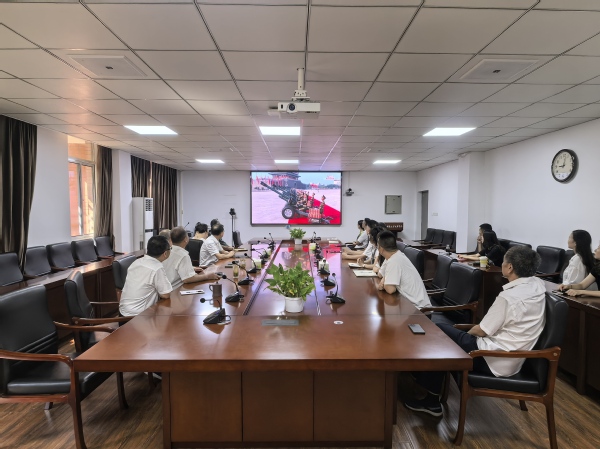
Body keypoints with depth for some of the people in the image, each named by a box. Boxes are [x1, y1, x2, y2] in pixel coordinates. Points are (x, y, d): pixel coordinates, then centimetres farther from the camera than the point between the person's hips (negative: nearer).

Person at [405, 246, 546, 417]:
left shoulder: (508, 297, -26)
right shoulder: (538, 284, -3)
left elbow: (482, 331, -16)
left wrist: (468, 332, 3)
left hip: (495, 361, -9)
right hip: (513, 359, 9)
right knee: (444, 328, 13)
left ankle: (430, 400, 18)